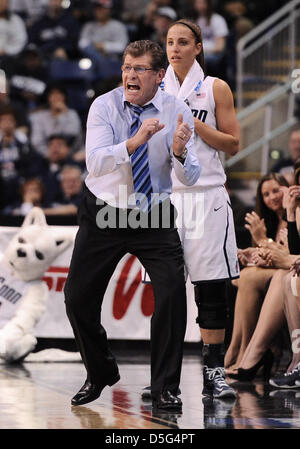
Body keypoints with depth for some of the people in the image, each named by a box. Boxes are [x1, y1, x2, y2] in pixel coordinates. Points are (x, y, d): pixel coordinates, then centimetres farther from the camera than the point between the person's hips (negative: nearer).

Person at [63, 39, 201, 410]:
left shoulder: (176, 111, -9)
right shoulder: (104, 106, -12)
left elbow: (190, 178, -14)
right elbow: (95, 162, -26)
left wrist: (180, 153, -36)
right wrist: (134, 142, -42)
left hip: (154, 216, 0)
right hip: (104, 213, 1)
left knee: (172, 293, -16)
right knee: (78, 296, 1)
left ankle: (165, 387, -2)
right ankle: (100, 374, 27)